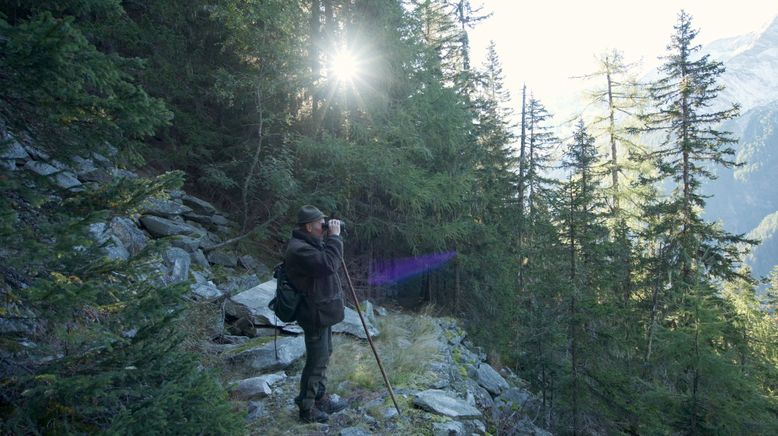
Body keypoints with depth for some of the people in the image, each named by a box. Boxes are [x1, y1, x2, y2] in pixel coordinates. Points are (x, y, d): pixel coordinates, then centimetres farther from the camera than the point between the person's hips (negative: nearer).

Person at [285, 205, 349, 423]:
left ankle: (320, 397, 36)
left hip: (322, 311, 11)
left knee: (323, 356, 21)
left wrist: (333, 238, 5)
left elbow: (331, 263, 18)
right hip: (316, 314, -11)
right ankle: (307, 409, 12)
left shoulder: (311, 243, 9)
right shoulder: (299, 249, -24)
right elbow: (328, 264, -32)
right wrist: (334, 237, -23)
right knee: (316, 362, -1)